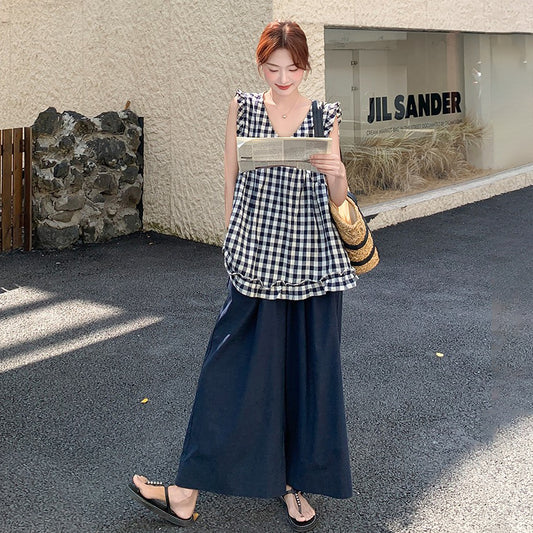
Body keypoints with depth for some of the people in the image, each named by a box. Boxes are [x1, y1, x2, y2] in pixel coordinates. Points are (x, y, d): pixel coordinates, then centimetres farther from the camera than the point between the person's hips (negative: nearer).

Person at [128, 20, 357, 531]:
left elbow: (337, 201, 7)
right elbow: (232, 178, 6)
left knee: (308, 369, 7)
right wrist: (236, 244, 3)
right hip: (255, 259, -1)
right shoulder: (243, 107, 3)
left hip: (312, 263, 1)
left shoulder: (324, 117, 4)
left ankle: (295, 483, 25)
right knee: (234, 371, 1)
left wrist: (337, 173, -15)